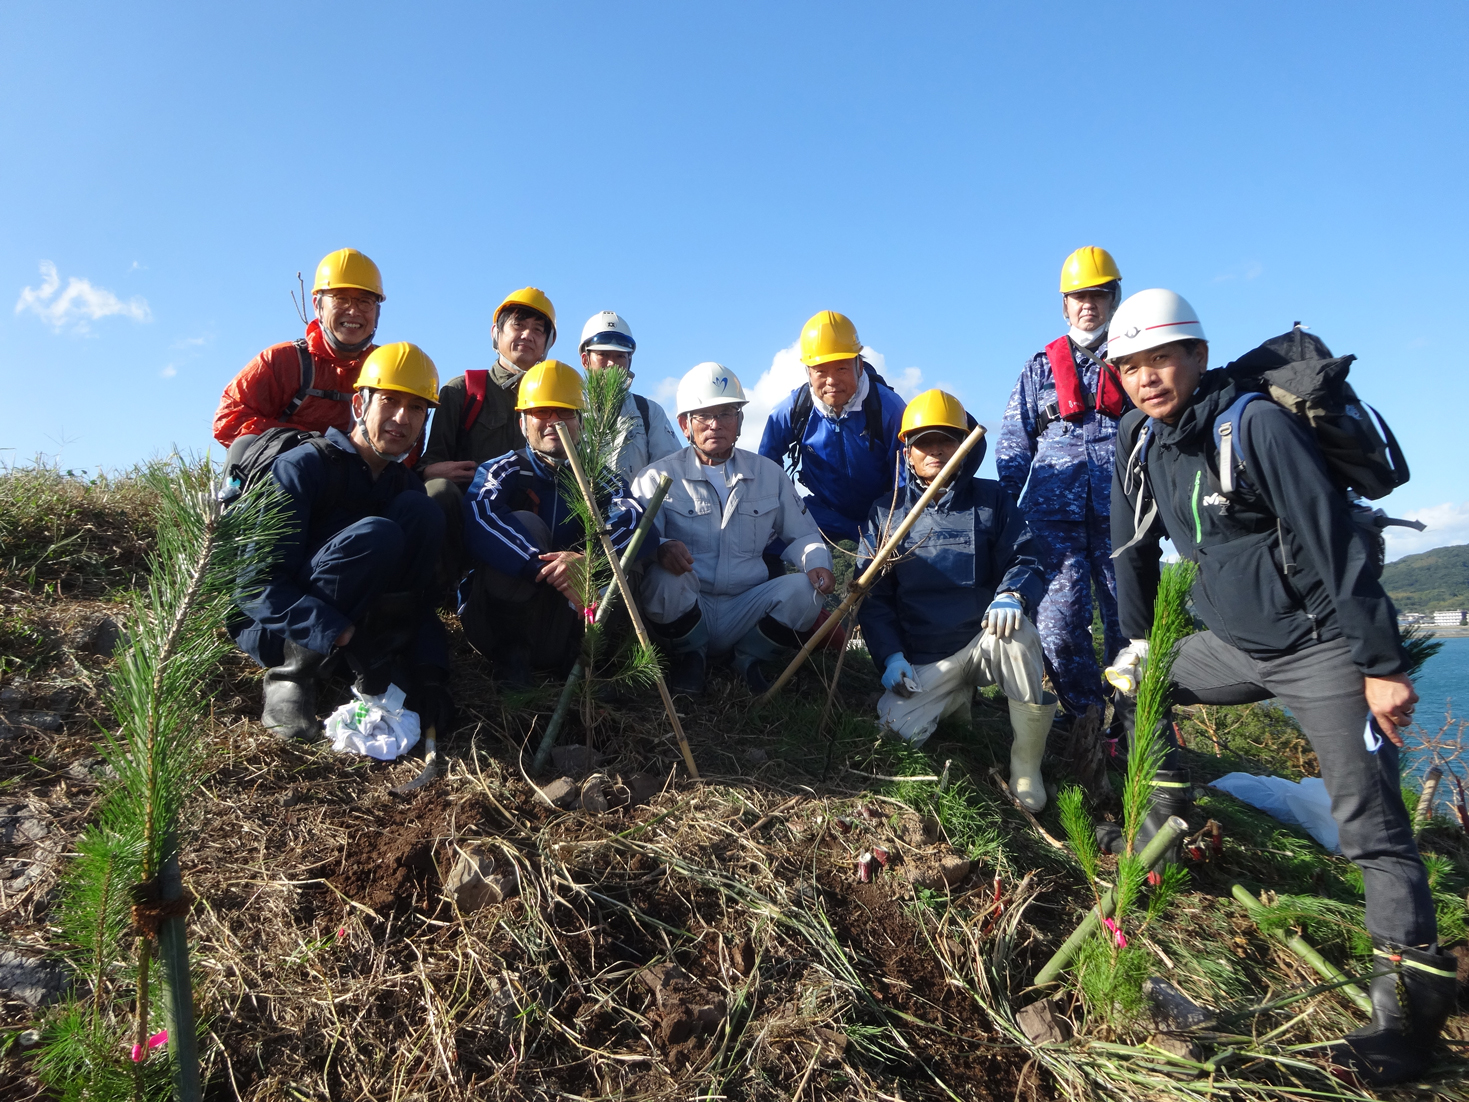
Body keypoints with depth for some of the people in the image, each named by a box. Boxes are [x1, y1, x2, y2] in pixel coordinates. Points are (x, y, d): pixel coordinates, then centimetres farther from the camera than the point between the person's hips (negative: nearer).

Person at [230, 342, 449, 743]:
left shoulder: (407, 486, 5)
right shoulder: (304, 466, -13)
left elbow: (420, 592, 2)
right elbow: (258, 583, -21)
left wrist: (426, 668, -13)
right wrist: (339, 633, -32)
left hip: (356, 624, 5)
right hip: (273, 628, -5)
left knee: (421, 511, -14)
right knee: (375, 536, -30)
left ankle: (375, 670, -16)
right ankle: (289, 674, -18)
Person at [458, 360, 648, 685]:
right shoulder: (502, 471, -2)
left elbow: (635, 519, -16)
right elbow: (479, 523, -26)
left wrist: (588, 559, -37)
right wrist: (554, 571, -38)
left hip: (565, 621, 2)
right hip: (492, 619, -2)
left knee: (622, 549, -17)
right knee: (525, 524, -25)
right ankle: (510, 649, -14)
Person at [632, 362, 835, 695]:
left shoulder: (769, 474, 11)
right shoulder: (659, 476, 1)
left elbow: (802, 534, 16)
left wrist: (817, 563, -7)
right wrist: (661, 548, -36)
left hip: (747, 614, 2)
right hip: (685, 617, -2)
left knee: (805, 589, -23)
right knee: (664, 577, -34)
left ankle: (749, 657, 5)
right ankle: (689, 655, -2)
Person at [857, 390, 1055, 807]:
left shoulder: (990, 499, 7)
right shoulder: (886, 514, 9)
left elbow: (1027, 560, 0)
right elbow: (872, 595, 6)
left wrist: (1013, 595, -24)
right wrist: (889, 655, -9)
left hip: (984, 640, -1)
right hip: (922, 661, 1)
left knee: (1016, 634, -36)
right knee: (903, 728, -24)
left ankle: (1026, 764, -16)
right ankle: (958, 699, 13)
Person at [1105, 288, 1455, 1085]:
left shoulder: (1257, 425, -20)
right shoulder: (1138, 446, 2)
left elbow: (1335, 542, -21)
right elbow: (1135, 549, 13)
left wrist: (1381, 664, -21)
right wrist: (1137, 641, 16)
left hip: (1319, 645, -7)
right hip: (1233, 642, 7)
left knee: (1369, 822, -11)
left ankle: (1412, 1000, -4)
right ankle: (1164, 822, 24)